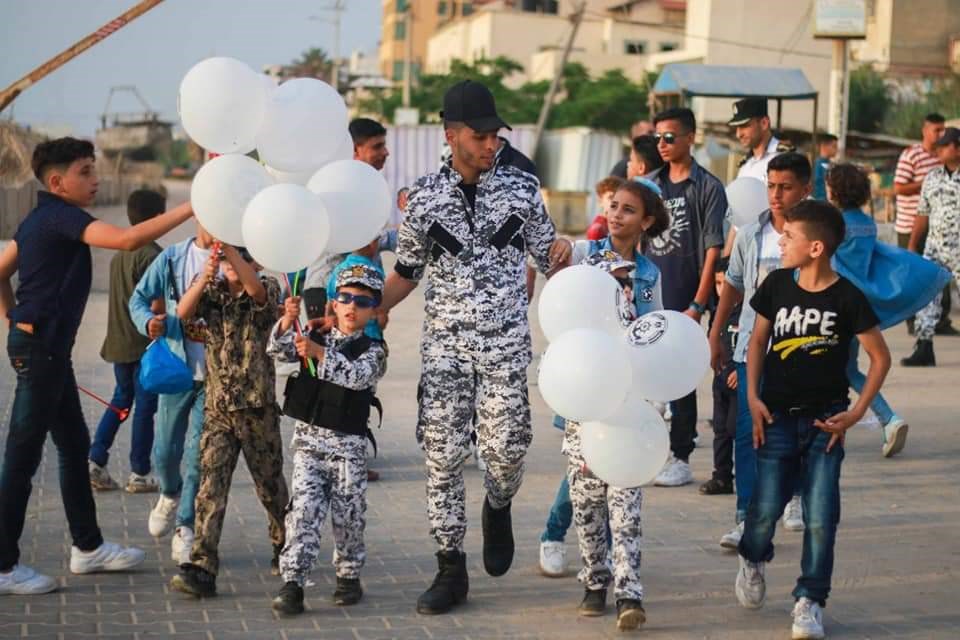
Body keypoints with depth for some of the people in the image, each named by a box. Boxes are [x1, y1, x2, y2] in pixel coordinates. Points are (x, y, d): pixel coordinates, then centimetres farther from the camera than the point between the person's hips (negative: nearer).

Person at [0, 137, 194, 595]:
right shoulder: (61, 217, -17)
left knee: (75, 444, 17)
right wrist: (189, 208, -27)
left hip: (43, 344, 10)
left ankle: (87, 547, 27)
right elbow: (127, 240, -30)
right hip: (40, 346, -10)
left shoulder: (40, 220, 13)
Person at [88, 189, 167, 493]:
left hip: (118, 340, 8)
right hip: (145, 343, -8)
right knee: (145, 406, 2)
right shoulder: (153, 255, -16)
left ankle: (95, 462, 11)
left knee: (121, 399, 18)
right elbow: (157, 305, -18)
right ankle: (139, 474, 7)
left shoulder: (120, 252, 9)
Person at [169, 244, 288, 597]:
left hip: (257, 407, -2)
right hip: (217, 408, 2)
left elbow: (255, 287, -28)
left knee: (270, 483, 12)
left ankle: (285, 549, 35)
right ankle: (201, 568, -14)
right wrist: (204, 277, -34)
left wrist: (229, 246, -41)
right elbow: (183, 312, -15)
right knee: (211, 485, -9)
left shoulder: (266, 290, -2)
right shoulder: (212, 291, 5)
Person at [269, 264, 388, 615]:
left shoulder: (372, 350, -1)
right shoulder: (314, 337, 9)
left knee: (348, 514, 6)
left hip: (348, 444, -1)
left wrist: (320, 353, -32)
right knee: (304, 509, -8)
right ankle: (292, 582, -9)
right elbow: (279, 350, -5)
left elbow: (358, 375, -21)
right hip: (308, 438, 1)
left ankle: (348, 576, 24)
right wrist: (288, 322, -24)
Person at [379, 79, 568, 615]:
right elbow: (407, 272, 10)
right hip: (445, 344, 1)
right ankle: (451, 570, 12)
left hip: (506, 343, -1)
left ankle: (498, 508, 28)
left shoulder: (521, 187, 0)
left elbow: (548, 260, 7)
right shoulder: (426, 195, 2)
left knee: (507, 447, -8)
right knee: (443, 455, 1)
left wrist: (563, 252, -15)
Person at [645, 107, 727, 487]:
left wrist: (698, 305, -12)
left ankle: (680, 458, 10)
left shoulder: (707, 187, -3)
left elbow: (713, 249, -7)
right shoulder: (649, 185, 11)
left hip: (681, 302, -5)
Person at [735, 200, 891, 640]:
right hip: (778, 417, 2)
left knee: (820, 516, -5)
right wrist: (753, 397, 2)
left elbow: (880, 357, -2)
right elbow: (758, 339, 11)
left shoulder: (847, 298, -9)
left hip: (826, 421, -2)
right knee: (766, 508, -2)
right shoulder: (777, 285, -2)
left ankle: (809, 601, 10)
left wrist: (855, 413, -7)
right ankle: (752, 559, 30)